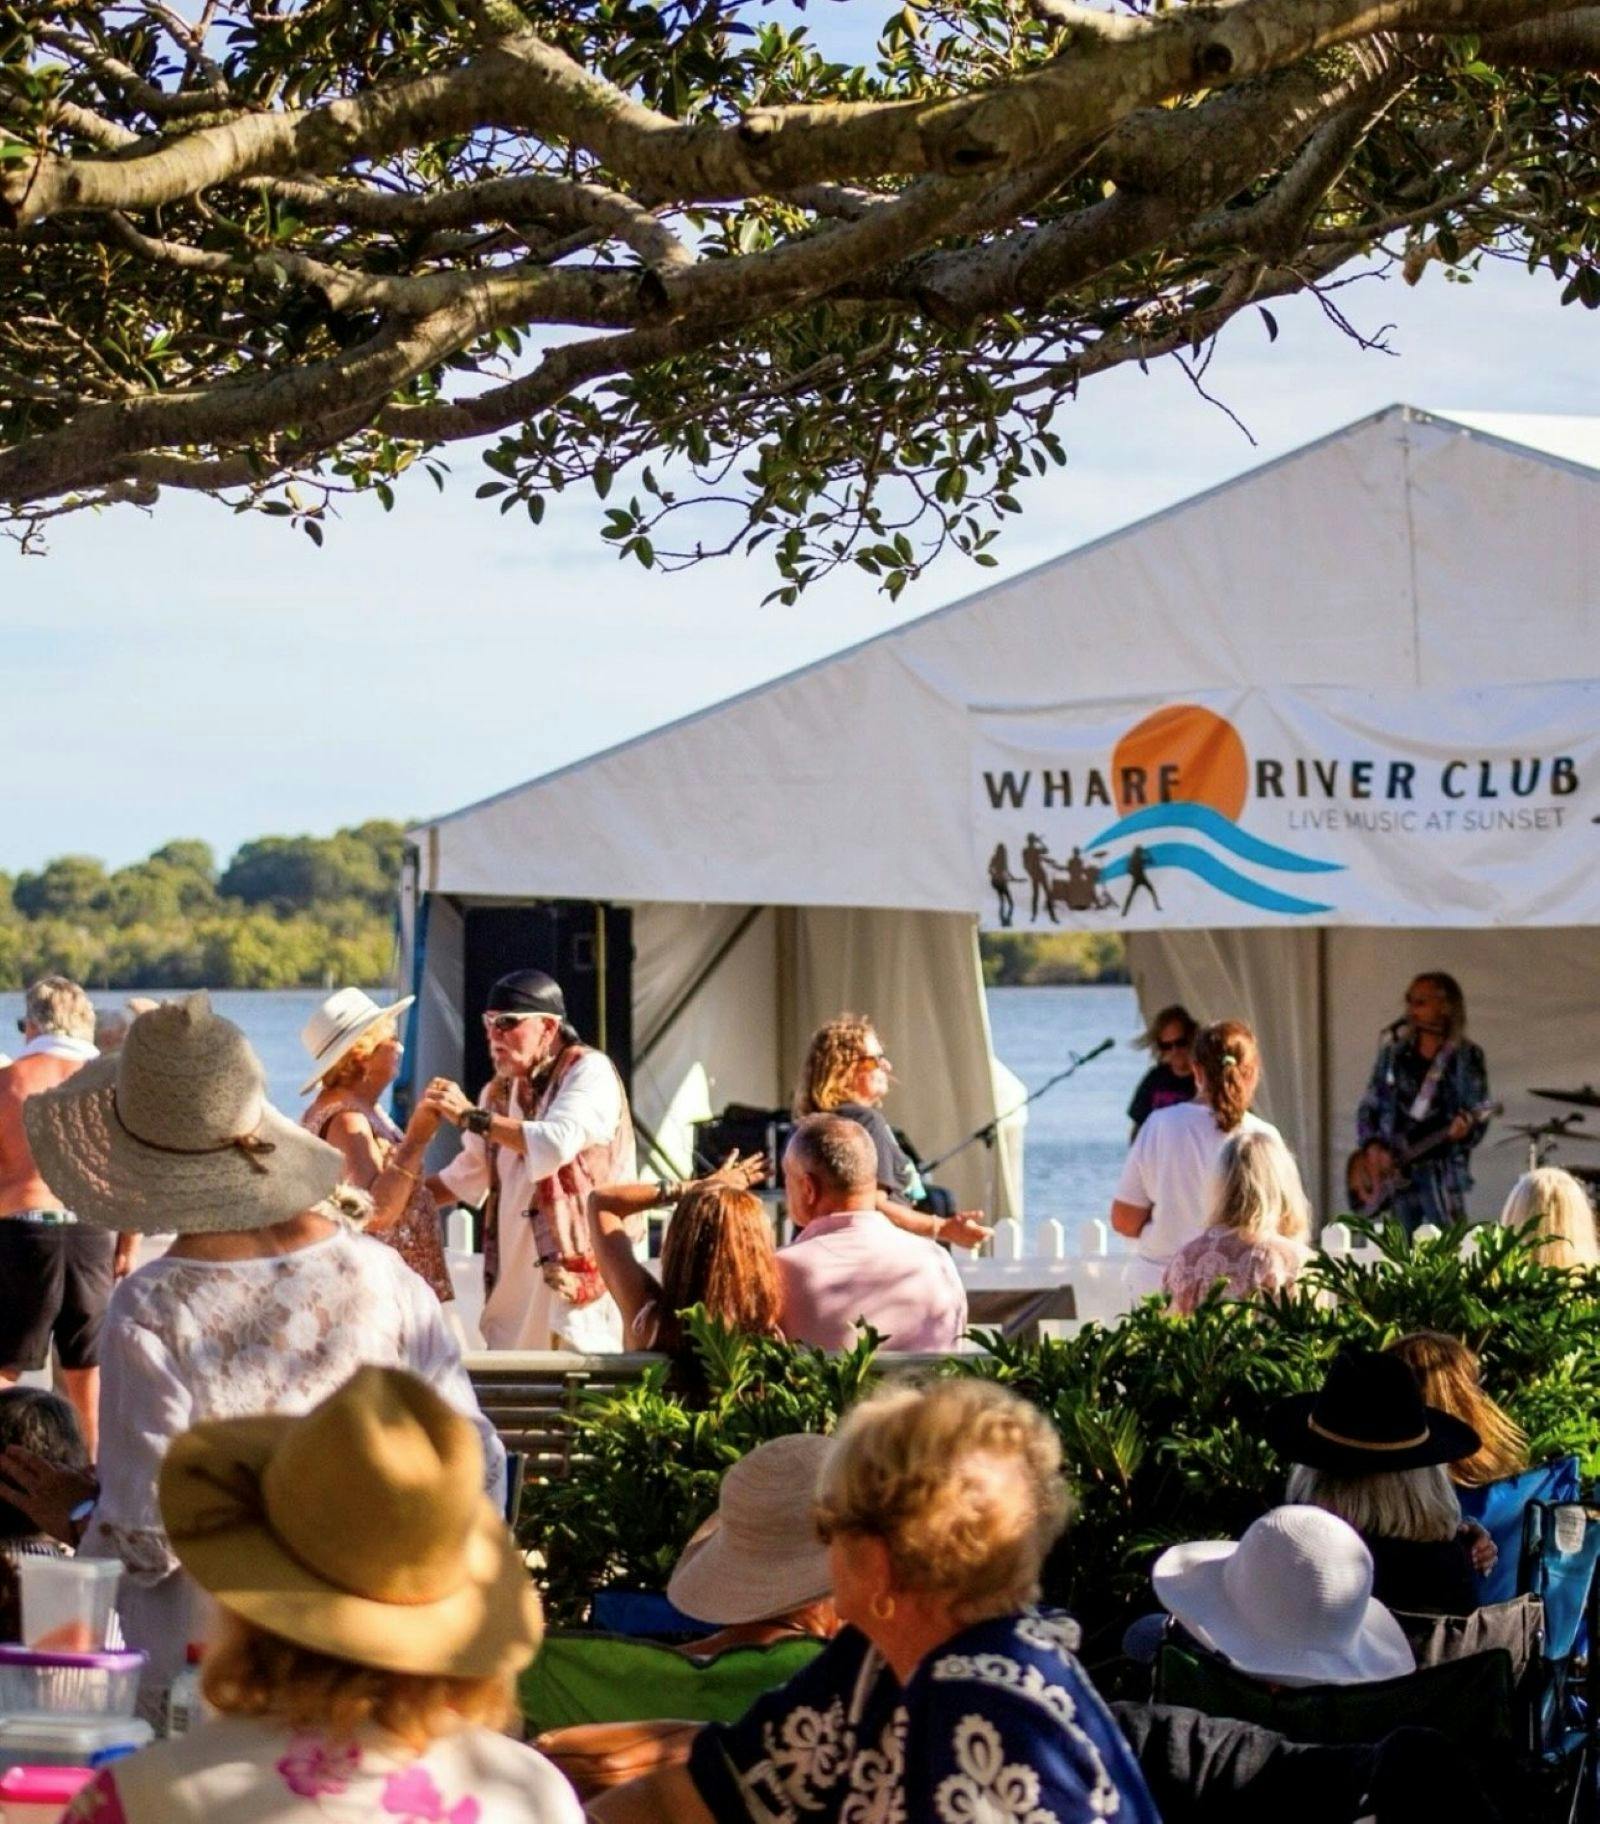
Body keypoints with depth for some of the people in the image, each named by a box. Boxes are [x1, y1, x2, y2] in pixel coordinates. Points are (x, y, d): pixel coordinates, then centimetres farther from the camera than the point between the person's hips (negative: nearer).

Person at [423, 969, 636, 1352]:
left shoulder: (589, 1070, -6)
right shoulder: (500, 1092, 14)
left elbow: (557, 1143, -25)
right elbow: (465, 1177, 27)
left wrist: (471, 1116, -20)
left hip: (576, 1273, -7)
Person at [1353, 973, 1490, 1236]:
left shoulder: (1465, 1057, -2)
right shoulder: (1394, 1051, 9)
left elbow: (1480, 1113, -4)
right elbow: (1369, 1106, 14)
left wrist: (1465, 1126, -26)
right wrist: (1372, 1144, -1)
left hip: (1442, 1172, -4)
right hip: (1396, 1173, 4)